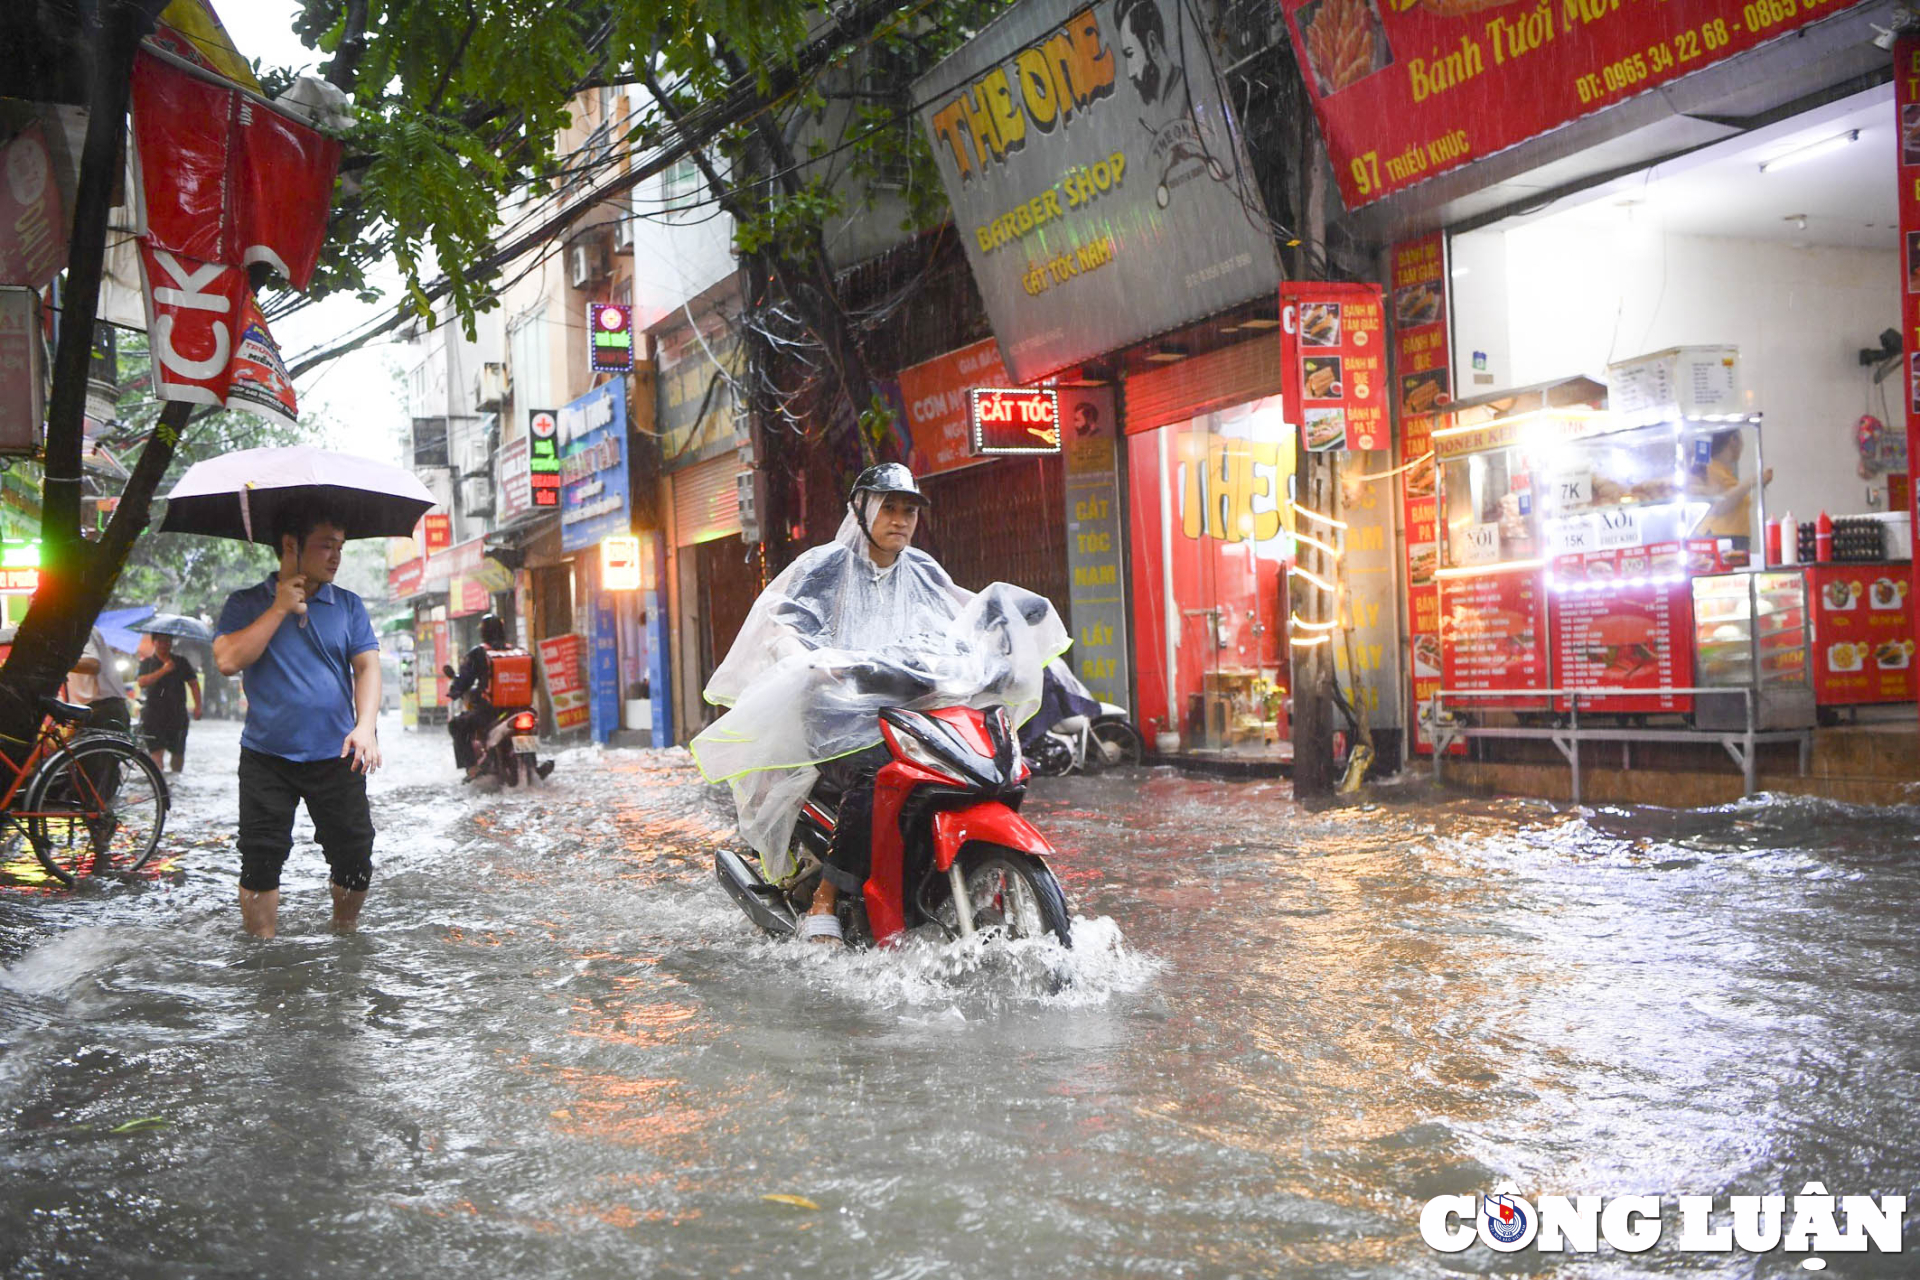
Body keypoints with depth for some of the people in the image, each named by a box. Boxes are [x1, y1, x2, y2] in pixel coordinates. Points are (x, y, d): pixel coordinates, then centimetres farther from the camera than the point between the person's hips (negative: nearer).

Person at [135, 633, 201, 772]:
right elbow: (142, 682, -10)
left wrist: (197, 706, 2)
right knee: (157, 750, -13)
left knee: (178, 752, 6)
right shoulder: (146, 662, 7)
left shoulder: (180, 661, 12)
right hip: (153, 712, -2)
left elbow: (193, 683, 12)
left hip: (177, 713, 2)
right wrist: (163, 670, -17)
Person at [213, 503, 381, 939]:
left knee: (354, 859, 3)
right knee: (261, 862, 1)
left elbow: (367, 666, 1)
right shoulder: (247, 604, 3)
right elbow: (227, 660, -11)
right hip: (267, 757, -1)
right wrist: (280, 609, -11)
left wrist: (365, 725, -15)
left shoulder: (348, 604, 8)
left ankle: (345, 933, 24)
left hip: (336, 756, 2)